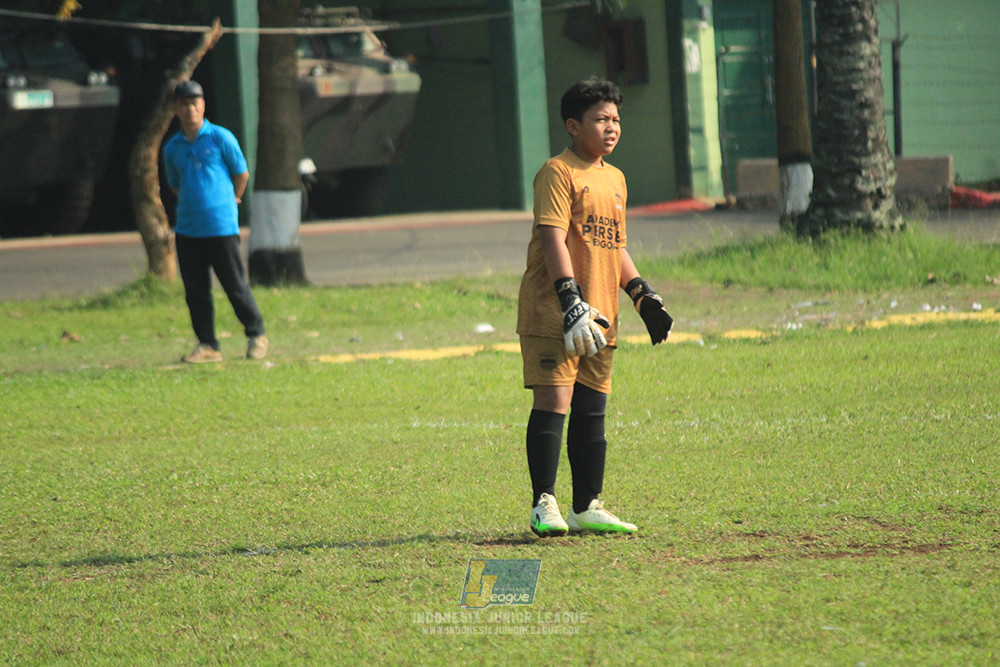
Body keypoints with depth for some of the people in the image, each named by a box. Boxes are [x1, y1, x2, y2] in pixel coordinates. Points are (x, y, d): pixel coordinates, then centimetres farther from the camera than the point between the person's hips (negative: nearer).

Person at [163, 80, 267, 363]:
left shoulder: (221, 138, -3)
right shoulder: (172, 147, 9)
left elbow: (242, 174, 6)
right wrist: (190, 205, 14)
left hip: (221, 226, -4)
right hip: (187, 230, 4)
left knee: (235, 285, 0)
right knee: (195, 290, 5)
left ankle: (256, 335, 16)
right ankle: (207, 345, 13)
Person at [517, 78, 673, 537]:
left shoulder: (615, 179, 18)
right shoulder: (558, 173, -8)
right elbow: (553, 239, -18)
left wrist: (644, 297, 17)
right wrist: (571, 302, -27)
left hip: (599, 316, 8)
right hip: (551, 312, -8)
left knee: (592, 409, 9)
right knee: (553, 402, -11)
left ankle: (587, 507, 14)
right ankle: (544, 505, -9)